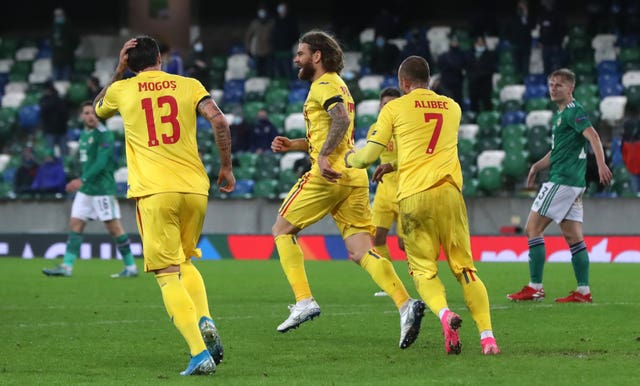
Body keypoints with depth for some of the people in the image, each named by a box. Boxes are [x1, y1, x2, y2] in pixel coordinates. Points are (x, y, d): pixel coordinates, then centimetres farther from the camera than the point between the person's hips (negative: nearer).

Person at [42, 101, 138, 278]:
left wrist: (82, 180, -30)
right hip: (85, 190, 8)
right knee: (75, 225, 2)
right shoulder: (83, 135, 14)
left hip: (103, 189, -8)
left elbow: (101, 162, -23)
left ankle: (131, 267, 4)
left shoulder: (104, 135, -13)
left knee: (114, 227, -4)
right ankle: (66, 266, 1)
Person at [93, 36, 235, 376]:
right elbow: (219, 121, -5)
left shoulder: (121, 89, 9)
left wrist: (118, 71, 28)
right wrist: (226, 167, 5)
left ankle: (200, 353, -20)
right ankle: (205, 320, -3)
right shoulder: (189, 86, 9)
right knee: (185, 261, 24)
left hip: (153, 192, -2)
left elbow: (98, 109, 31)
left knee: (168, 276, -4)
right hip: (194, 188, 2)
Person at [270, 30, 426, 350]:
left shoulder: (324, 85, -5)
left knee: (282, 230, 7)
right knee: (361, 253, 0)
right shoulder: (337, 85, 26)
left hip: (328, 176, -9)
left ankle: (304, 301, -2)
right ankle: (405, 304, -19)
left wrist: (323, 156, -30)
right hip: (354, 178, 9)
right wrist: (292, 145, 24)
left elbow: (342, 119, -24)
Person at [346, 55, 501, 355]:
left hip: (413, 196, -2)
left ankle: (444, 313, -25)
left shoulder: (394, 109, 4)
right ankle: (487, 335, -8)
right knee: (464, 266, 5)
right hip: (449, 191, 2)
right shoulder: (452, 107, 17)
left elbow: (369, 154, 4)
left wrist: (349, 159, 26)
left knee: (423, 269, 5)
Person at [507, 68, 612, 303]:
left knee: (533, 229, -6)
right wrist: (537, 167, 17)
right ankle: (583, 291, 6)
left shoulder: (574, 111, -10)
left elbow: (593, 136, -25)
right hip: (573, 183, 10)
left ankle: (535, 288, -6)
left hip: (562, 180, -10)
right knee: (573, 236, 8)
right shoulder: (560, 115, 20)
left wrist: (601, 164, -39)